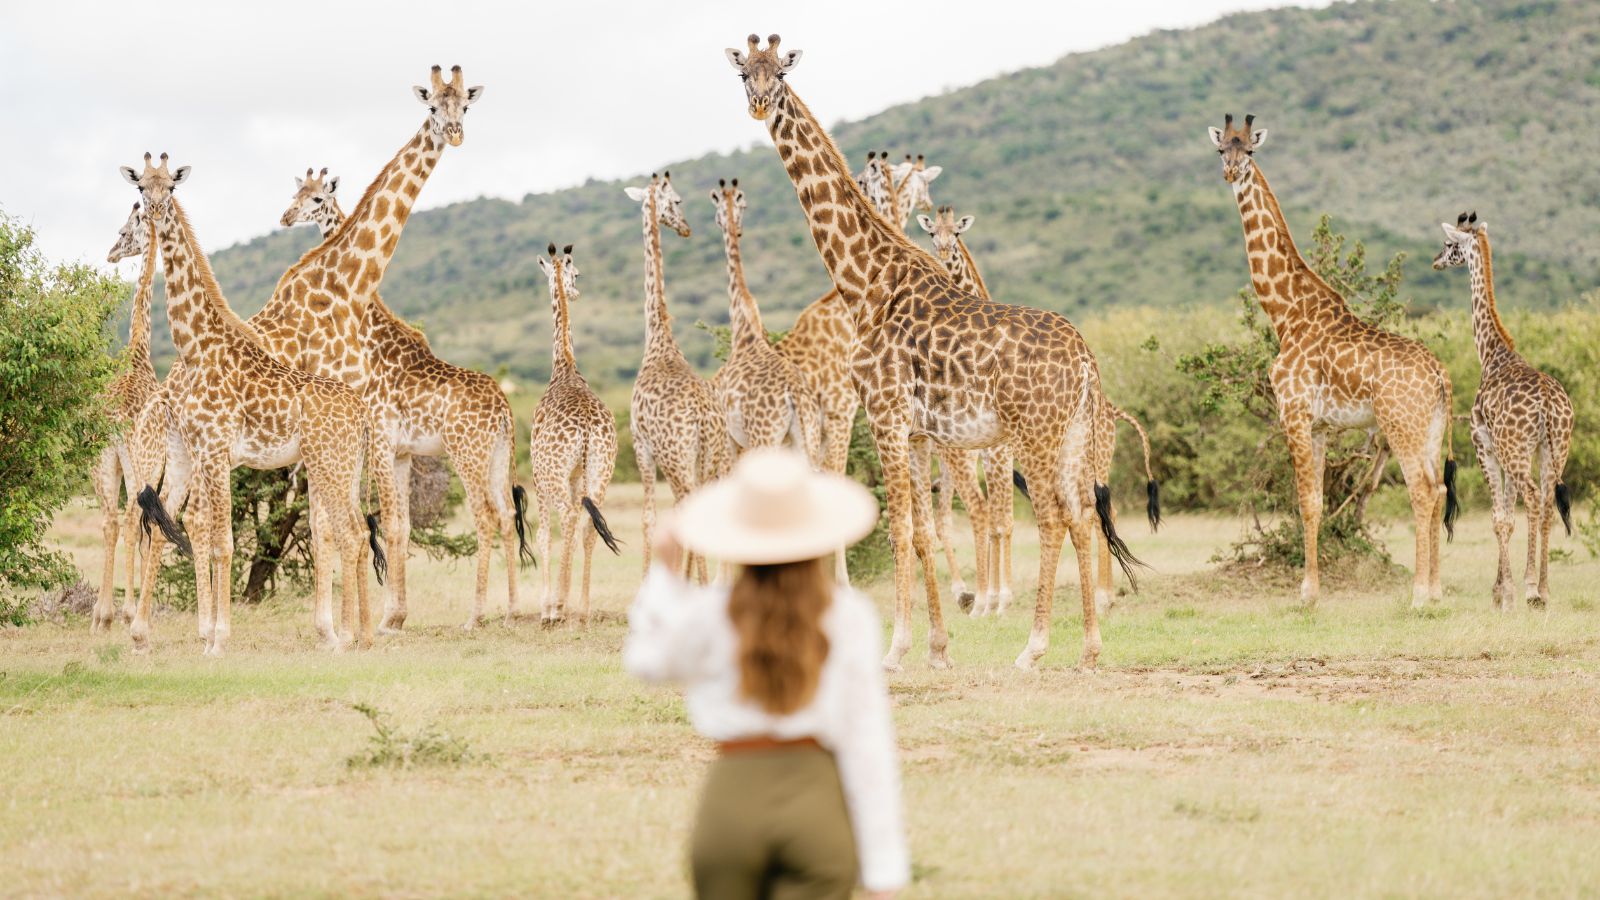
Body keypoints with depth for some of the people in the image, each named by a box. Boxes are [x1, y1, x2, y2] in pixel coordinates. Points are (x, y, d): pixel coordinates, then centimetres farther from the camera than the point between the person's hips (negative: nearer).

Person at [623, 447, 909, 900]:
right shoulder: (849, 616, -3)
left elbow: (647, 658, 21)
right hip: (819, 802, -1)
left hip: (732, 798, 1)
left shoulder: (708, 614, -2)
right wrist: (883, 864, -1)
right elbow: (867, 742, -4)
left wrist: (665, 570, 28)